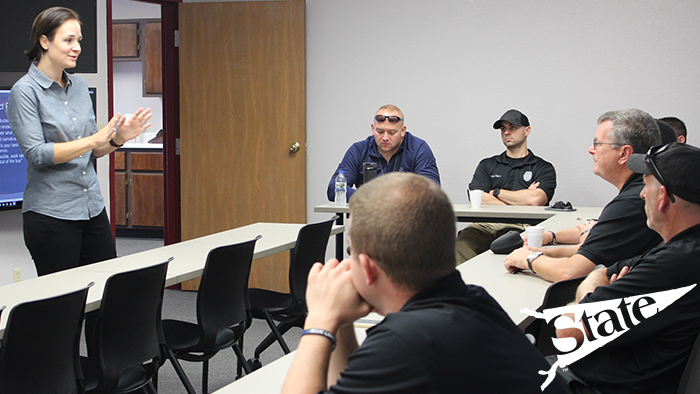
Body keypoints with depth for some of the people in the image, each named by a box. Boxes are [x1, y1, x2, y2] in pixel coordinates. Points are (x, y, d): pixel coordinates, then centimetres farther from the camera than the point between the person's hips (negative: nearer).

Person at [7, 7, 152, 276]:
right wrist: (93, 139, -23)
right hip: (50, 213, -6)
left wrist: (116, 139, -5)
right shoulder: (25, 91, -9)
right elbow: (36, 154, -18)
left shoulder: (79, 87, 11)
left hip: (93, 208, 7)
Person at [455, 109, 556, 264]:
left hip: (520, 228, -2)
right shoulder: (487, 165, 25)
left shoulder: (543, 168, 16)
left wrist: (496, 192, 6)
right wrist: (522, 198, 2)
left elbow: (535, 200, -6)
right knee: (460, 247, -33)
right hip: (485, 225, 2)